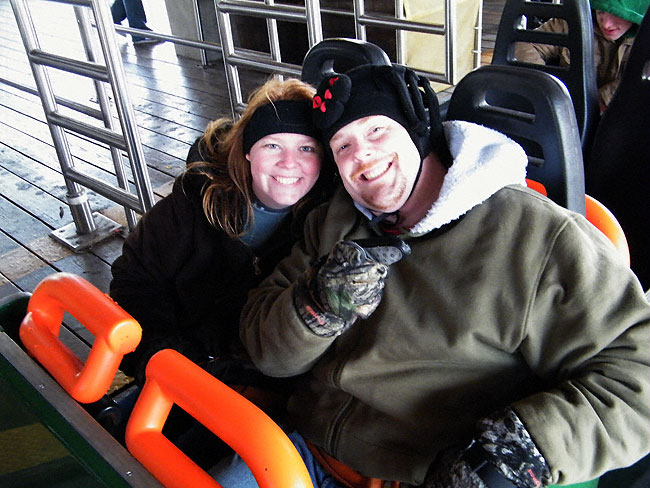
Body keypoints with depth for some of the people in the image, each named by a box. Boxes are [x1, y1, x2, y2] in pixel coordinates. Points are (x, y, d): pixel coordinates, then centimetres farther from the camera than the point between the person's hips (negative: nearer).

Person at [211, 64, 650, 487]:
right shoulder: (333, 224, 9)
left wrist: (524, 448, -24)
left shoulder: (542, 239, -9)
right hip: (311, 451, 3)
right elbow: (267, 351, 6)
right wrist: (319, 308, -15)